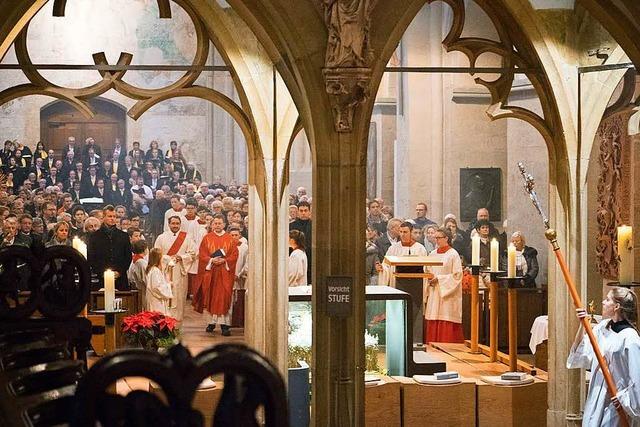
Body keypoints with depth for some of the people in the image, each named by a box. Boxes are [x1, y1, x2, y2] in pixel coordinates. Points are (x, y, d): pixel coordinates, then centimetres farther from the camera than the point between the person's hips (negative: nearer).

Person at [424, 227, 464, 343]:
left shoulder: (453, 254, -5)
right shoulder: (433, 254, 13)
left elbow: (457, 275, -10)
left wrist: (439, 279, -14)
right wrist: (429, 279, -4)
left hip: (447, 294, -6)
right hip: (433, 295, 6)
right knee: (432, 324, 2)